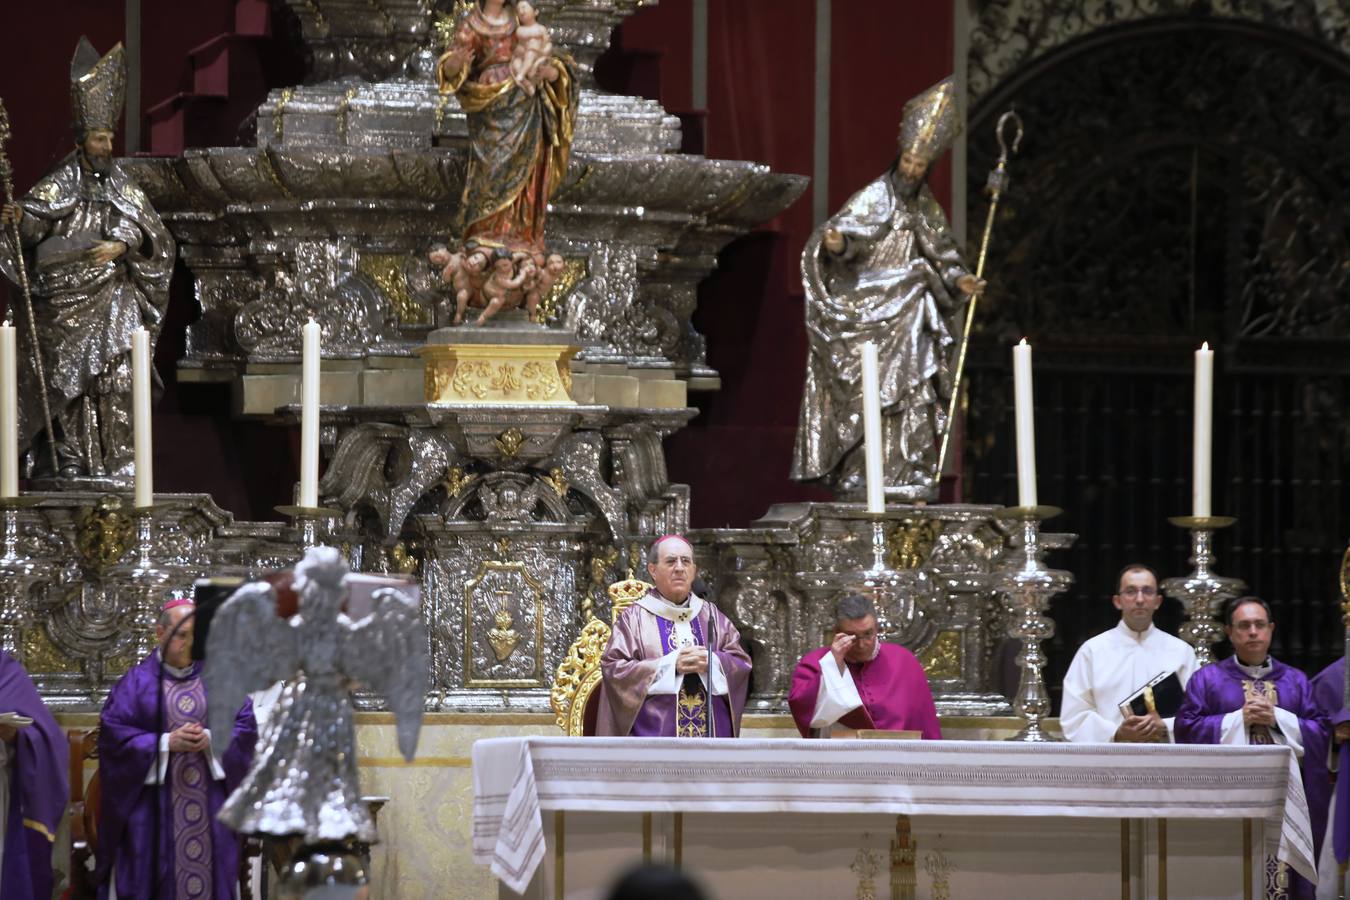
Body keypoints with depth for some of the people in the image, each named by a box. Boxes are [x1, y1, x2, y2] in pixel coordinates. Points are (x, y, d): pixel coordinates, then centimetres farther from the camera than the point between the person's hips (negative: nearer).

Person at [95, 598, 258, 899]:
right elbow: (112, 733, -5)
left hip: (212, 804, 2)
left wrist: (211, 739, -15)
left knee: (211, 872, 0)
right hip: (153, 803, -2)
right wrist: (167, 743, -14)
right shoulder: (138, 682, 2)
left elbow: (246, 727, 4)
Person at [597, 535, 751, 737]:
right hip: (655, 734, -3)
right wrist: (670, 665, -13)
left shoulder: (712, 617, 16)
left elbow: (741, 664, 11)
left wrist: (711, 663, -11)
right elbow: (614, 669, -5)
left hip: (711, 734, 3)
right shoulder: (633, 619, 5)